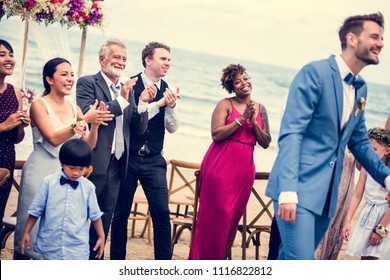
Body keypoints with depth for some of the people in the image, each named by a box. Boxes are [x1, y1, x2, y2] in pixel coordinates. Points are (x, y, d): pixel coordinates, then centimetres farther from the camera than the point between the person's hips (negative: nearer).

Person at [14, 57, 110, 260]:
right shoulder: (39, 105, -6)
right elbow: (54, 139, -18)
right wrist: (84, 120, -24)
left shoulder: (74, 109, 10)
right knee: (33, 225, -2)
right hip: (41, 172, -5)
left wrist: (95, 125, -12)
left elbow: (88, 146, 7)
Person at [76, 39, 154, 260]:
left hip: (116, 164, 7)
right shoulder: (88, 83, -5)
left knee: (104, 219, 13)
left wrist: (143, 103, -8)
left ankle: (93, 259, 22)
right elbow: (87, 115, -21)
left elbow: (140, 129, 9)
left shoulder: (128, 89, 14)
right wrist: (121, 100, -21)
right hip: (93, 163, -7)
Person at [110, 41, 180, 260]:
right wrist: (159, 103, -21)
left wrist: (171, 107, -19)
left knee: (162, 212, -5)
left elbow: (172, 128, -1)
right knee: (121, 213, 7)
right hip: (128, 158, -2)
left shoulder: (167, 90, 2)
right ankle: (117, 260, 20)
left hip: (154, 162, 2)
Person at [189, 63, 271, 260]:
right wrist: (242, 119, -14)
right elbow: (216, 134, -13)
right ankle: (203, 258, 1)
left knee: (234, 216, 6)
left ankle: (220, 258, 15)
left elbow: (266, 143, 7)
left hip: (244, 168, 5)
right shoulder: (225, 104, -1)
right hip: (221, 165, -5)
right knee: (217, 213, -7)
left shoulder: (260, 109, 12)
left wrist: (254, 122, -7)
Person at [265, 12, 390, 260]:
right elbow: (291, 132, -16)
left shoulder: (361, 88, 14)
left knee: (291, 259, 12)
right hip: (299, 188, -8)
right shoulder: (315, 73, -9)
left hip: (326, 193, 8)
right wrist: (288, 190, -25)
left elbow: (359, 142, 24)